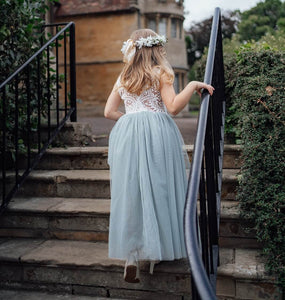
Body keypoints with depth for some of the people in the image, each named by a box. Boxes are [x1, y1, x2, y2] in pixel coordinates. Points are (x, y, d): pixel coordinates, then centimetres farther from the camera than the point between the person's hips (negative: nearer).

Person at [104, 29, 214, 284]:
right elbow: (173, 107, -8)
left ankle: (131, 256, -1)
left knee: (130, 192, 3)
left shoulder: (123, 78, 16)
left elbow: (109, 112, 14)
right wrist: (193, 85, -4)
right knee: (157, 189, 4)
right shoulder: (160, 73, 2)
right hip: (157, 133, -4)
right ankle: (157, 252, 12)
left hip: (127, 134, 4)